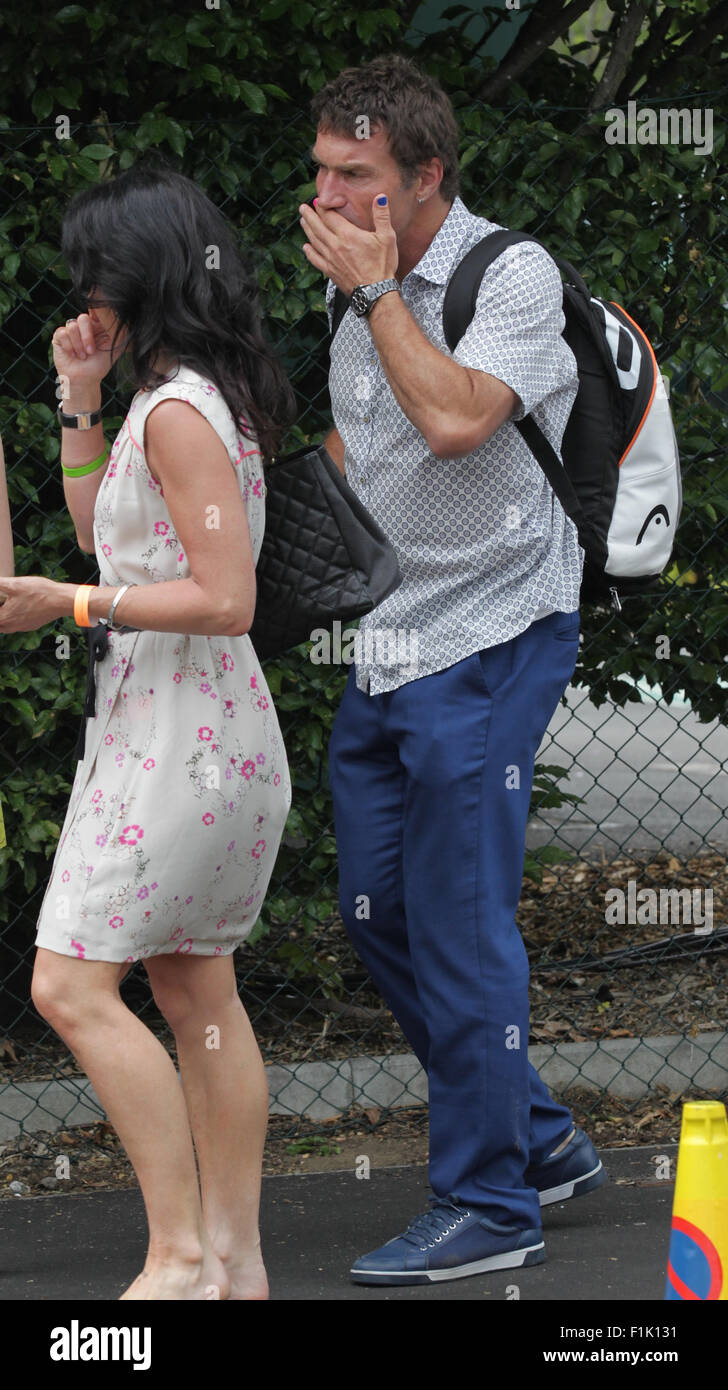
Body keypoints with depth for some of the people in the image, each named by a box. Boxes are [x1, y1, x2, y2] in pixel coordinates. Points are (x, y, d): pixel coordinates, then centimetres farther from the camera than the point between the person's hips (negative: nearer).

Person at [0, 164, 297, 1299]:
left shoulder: (177, 412, -17)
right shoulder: (196, 397, 13)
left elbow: (225, 601, -21)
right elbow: (102, 529, 25)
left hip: (177, 736, -10)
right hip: (210, 735, 10)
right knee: (195, 989, 12)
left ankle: (181, 1253, -12)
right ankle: (235, 1259, 15)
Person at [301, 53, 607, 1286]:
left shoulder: (513, 275, -12)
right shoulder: (359, 293, 12)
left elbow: (456, 416, -28)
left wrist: (378, 289, -18)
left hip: (487, 641, -8)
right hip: (382, 649, 8)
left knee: (458, 926, -7)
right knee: (378, 916, 11)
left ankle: (488, 1206, 2)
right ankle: (538, 1139, 25)